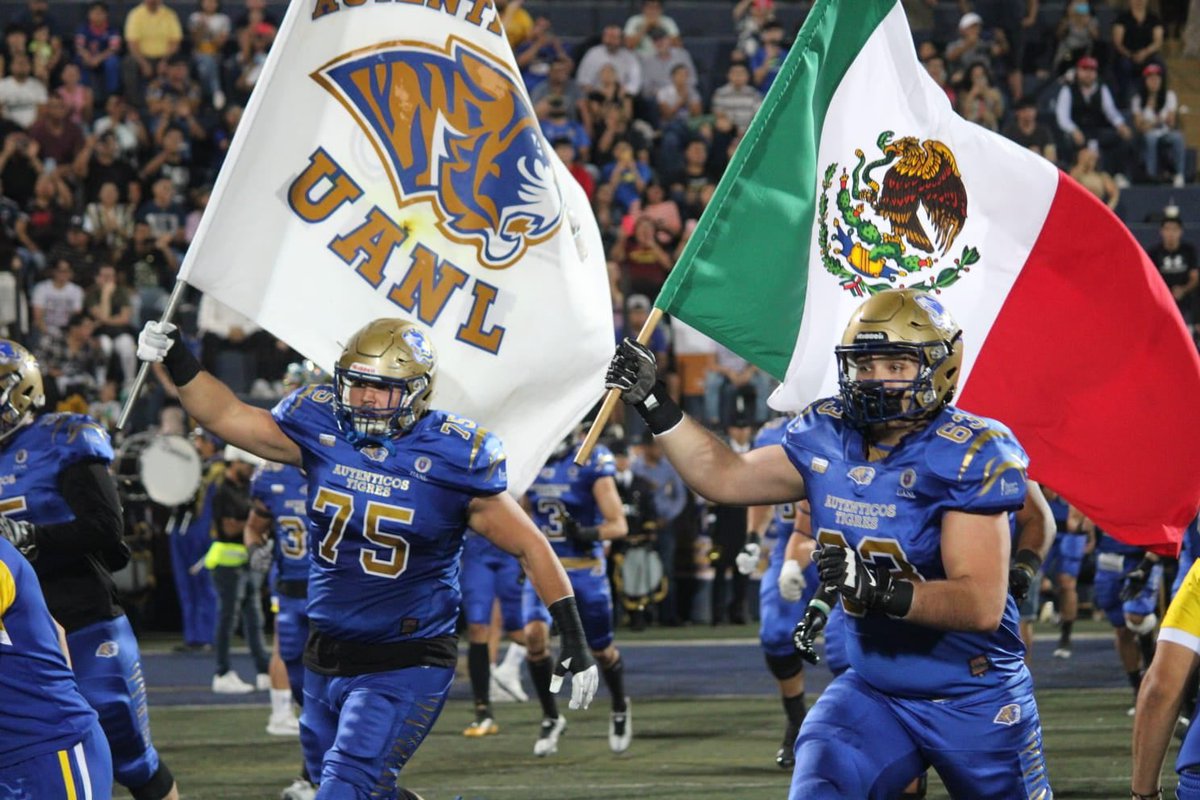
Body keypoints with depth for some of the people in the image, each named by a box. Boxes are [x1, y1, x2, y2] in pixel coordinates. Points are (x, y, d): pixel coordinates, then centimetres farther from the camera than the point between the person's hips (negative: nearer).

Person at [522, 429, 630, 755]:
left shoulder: (592, 462, -13)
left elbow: (618, 525, -14)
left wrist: (588, 534, -32)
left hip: (584, 568, -3)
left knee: (601, 649, 9)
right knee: (535, 634, -19)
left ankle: (620, 709, 39)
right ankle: (551, 718, -2)